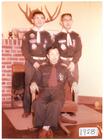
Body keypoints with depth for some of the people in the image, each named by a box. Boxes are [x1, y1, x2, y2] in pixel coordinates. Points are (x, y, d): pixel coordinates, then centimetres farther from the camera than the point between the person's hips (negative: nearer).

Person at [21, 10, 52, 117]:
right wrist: (33, 62, -12)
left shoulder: (47, 34, 12)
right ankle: (27, 110, 8)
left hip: (44, 63, 2)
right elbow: (24, 50, -3)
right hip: (31, 63, -1)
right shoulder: (28, 34, 5)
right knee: (29, 86, -2)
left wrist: (46, 62, -5)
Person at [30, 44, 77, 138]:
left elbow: (71, 80, 14)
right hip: (45, 91, 1)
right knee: (37, 103, -34)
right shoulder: (42, 68, 23)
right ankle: (48, 129, -26)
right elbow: (36, 79, 13)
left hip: (58, 91, -1)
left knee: (56, 104, -38)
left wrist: (74, 84, -10)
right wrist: (33, 84, -11)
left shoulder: (64, 69, 23)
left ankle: (45, 128, -31)